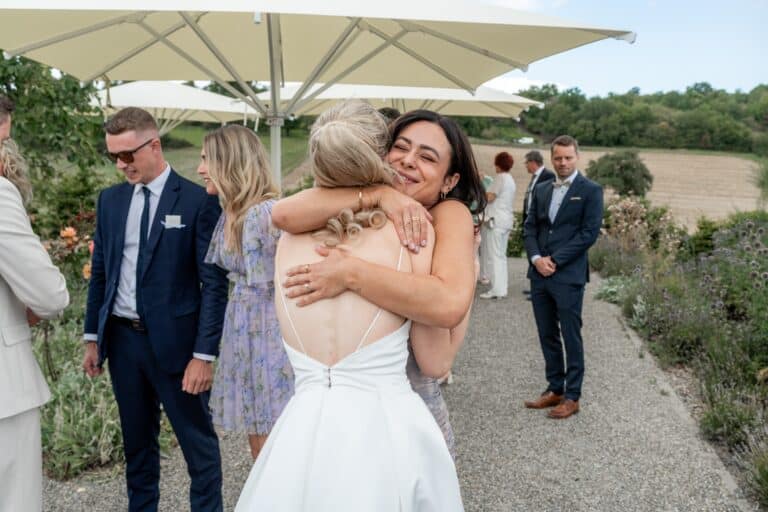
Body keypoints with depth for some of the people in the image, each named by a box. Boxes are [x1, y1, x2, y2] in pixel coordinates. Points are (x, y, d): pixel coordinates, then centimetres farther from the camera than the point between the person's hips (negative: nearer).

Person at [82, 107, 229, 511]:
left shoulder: (198, 201, -10)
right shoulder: (110, 200, 7)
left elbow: (214, 283, -11)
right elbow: (99, 272, 13)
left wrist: (204, 353, -14)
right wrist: (93, 337, 11)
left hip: (174, 340, -5)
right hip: (121, 338, 5)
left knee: (198, 442, 7)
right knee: (136, 441, 19)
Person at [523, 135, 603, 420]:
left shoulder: (590, 190, -2)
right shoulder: (541, 190, 14)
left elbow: (589, 232, -9)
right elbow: (530, 227, 11)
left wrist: (555, 260, -13)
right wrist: (536, 258, -7)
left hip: (569, 276, -5)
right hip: (539, 274, 6)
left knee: (571, 337, 3)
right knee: (547, 335, 12)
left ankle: (572, 396, 14)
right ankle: (555, 389, 25)